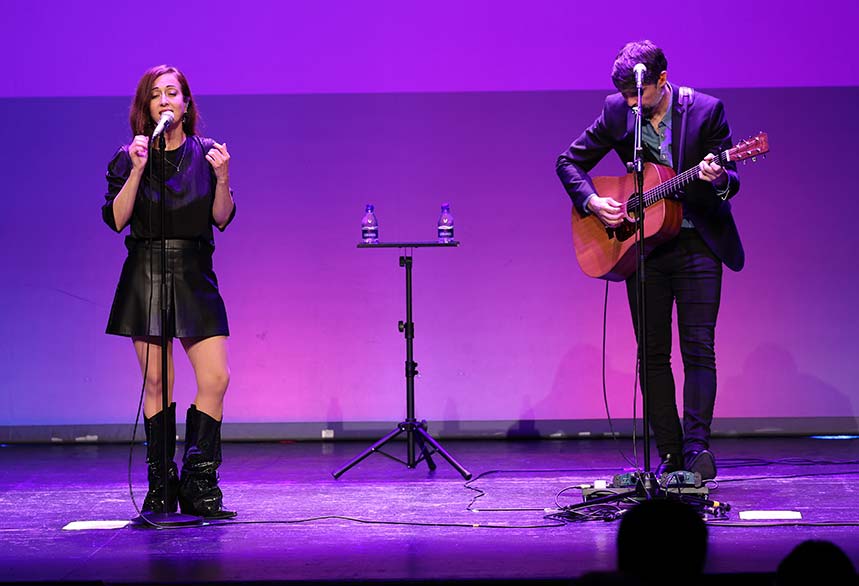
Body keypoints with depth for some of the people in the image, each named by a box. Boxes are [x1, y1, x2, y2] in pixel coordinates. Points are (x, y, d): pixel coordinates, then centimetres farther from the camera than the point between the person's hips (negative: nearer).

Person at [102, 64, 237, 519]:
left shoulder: (206, 153, 7)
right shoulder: (129, 158, 4)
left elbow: (222, 219, 2)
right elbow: (115, 219, -7)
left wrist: (222, 179, -14)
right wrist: (137, 171, -16)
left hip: (194, 275, 1)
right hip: (146, 273, -1)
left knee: (216, 378, -8)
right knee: (156, 382, 0)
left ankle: (199, 485, 1)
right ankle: (161, 486, 8)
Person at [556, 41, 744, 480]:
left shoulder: (706, 110, -8)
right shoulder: (616, 112, 0)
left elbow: (731, 180, -6)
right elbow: (569, 162, 7)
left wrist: (718, 178, -29)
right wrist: (591, 201, -9)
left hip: (697, 242, -3)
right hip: (641, 243, 3)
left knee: (699, 348, -9)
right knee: (652, 353, 3)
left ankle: (697, 447, -9)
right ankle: (669, 453, 8)